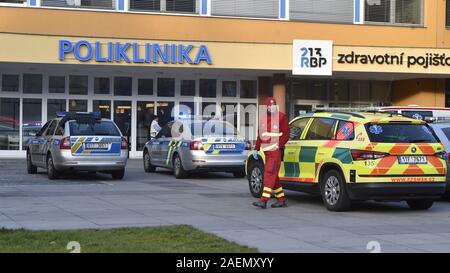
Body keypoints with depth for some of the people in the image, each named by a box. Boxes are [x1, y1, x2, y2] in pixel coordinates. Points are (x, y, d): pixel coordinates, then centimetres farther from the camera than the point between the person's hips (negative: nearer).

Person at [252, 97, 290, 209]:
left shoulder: (282, 117, -4)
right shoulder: (262, 117, 14)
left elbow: (286, 135, -6)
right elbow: (260, 135, 21)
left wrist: (279, 145, -17)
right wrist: (256, 149, 17)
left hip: (276, 150, -7)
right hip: (266, 151, 7)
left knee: (270, 174, -13)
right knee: (273, 176, 10)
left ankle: (263, 200, -17)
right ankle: (282, 200, 19)